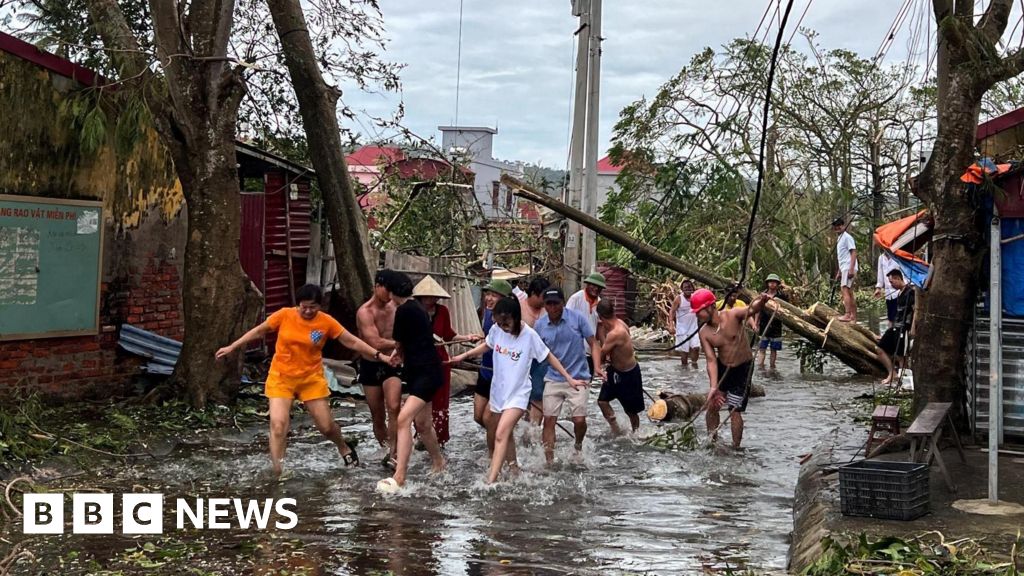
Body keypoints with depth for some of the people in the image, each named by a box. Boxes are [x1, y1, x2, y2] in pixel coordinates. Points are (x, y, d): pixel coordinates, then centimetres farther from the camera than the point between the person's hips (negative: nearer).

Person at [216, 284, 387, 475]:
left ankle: (344, 448, 39)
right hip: (281, 378, 0)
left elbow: (352, 342, -4)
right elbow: (259, 331, 2)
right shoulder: (285, 315, -10)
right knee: (278, 424, -15)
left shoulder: (327, 322, -9)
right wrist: (232, 347, 5)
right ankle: (276, 471, -9)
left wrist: (379, 355, -10)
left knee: (326, 425, 6)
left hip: (312, 378, 0)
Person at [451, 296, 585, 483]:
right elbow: (487, 346, 16)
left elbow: (549, 357, -7)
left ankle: (490, 483, -23)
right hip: (498, 390, 6)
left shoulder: (529, 335, -18)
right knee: (506, 434, 20)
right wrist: (464, 355, 10)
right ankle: (514, 469, 41)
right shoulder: (496, 329, -7)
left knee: (501, 435, -19)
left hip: (517, 393, -5)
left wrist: (569, 379, -6)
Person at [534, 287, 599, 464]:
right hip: (553, 379, 2)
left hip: (577, 378, -2)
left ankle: (578, 445, 27)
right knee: (549, 419, -3)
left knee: (579, 420, -6)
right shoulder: (540, 325, 0)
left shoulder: (577, 318, -7)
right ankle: (550, 461, 7)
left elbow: (592, 343, -2)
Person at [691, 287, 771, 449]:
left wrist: (761, 301, -60)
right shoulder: (704, 333, -11)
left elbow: (752, 309, -36)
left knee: (734, 411, -5)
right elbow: (711, 360, -15)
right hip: (722, 368, 5)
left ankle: (736, 448, 8)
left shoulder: (732, 316, -20)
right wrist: (714, 387, -26)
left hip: (742, 368, -5)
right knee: (712, 406, 9)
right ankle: (711, 441, 28)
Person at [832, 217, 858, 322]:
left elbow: (854, 253, -16)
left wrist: (851, 269, -23)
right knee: (849, 293, 9)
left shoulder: (847, 237, -8)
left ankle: (847, 315, -24)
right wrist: (839, 272, 23)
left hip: (848, 268, -10)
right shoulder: (839, 239, 21)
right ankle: (853, 317, 11)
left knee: (845, 290, -18)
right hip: (844, 269, 10)